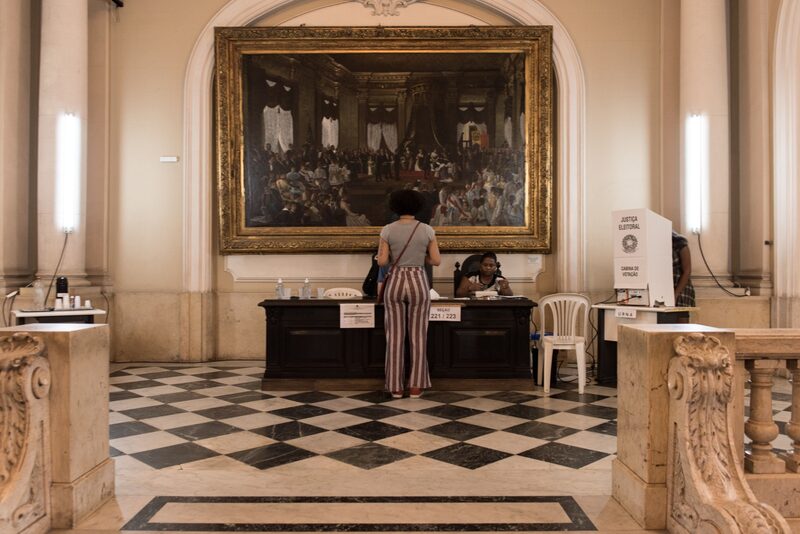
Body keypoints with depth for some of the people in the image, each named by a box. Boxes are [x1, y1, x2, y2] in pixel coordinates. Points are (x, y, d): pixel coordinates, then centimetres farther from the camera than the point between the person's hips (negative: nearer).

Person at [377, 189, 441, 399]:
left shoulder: (388, 230, -2)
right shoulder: (427, 230, 0)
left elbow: (382, 261, -6)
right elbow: (436, 260, -1)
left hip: (395, 284, 0)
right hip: (418, 283, 0)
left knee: (395, 337, 5)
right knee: (418, 336, 6)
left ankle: (396, 386, 7)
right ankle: (415, 386, 7)